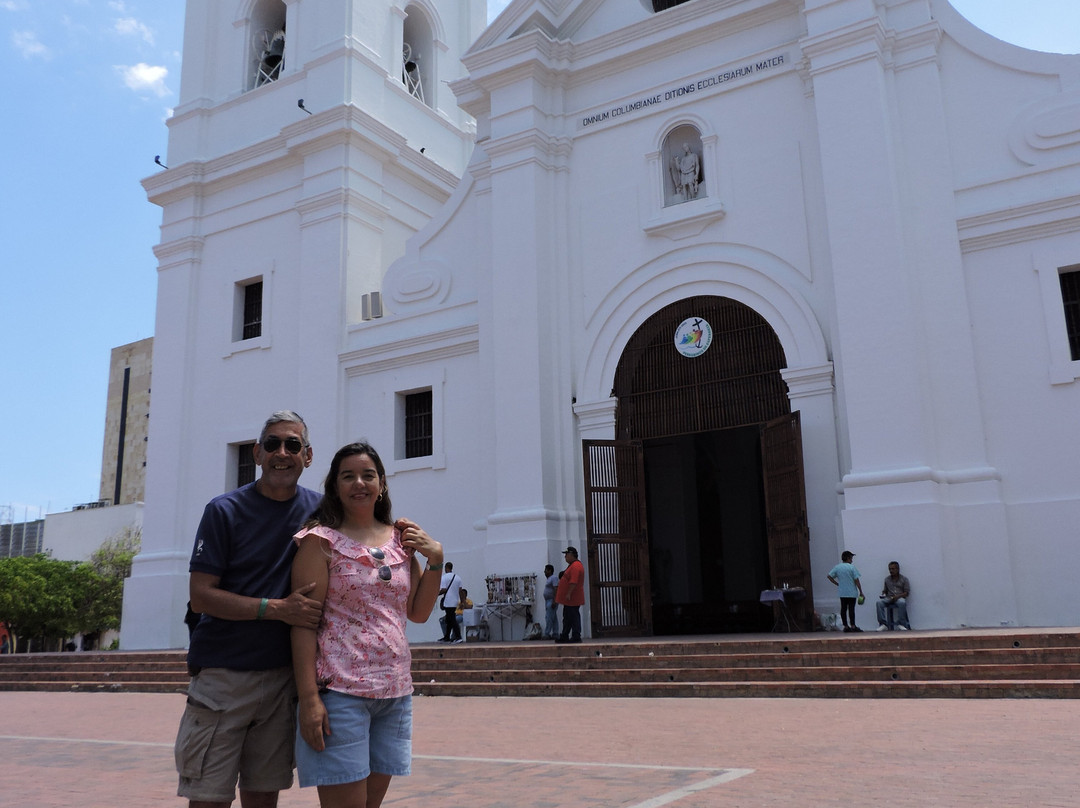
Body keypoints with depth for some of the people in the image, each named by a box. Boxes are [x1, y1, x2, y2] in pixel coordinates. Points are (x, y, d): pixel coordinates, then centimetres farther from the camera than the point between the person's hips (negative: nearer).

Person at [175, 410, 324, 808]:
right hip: (223, 674, -3)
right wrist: (277, 608, -20)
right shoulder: (225, 511, -4)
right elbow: (200, 597, -8)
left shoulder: (318, 510, 5)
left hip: (282, 675, 3)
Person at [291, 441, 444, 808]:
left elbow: (418, 612, 15)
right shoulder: (321, 540, -4)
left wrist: (435, 559, 1)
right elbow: (304, 623, -9)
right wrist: (308, 698, -16)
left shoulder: (401, 538, 11)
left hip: (394, 691, 5)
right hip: (341, 691, -5)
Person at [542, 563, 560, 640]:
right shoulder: (548, 579, 20)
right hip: (548, 600, 10)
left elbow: (556, 589, -20)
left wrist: (554, 601, -26)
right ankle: (555, 634, 7)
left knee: (549, 618, -13)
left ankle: (547, 634, -14)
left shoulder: (554, 578, -11)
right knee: (554, 618, 7)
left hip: (552, 601, -10)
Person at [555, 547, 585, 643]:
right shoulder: (572, 565, 17)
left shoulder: (575, 566, -19)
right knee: (567, 617, 15)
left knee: (574, 617, -5)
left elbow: (573, 582, -26)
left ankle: (576, 637, -1)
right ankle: (564, 636, 22)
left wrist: (569, 594, -27)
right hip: (568, 599, 11)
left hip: (573, 599, -11)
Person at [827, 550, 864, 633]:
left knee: (843, 609, 6)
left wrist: (837, 584, 8)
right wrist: (861, 592, -5)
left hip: (842, 593, 4)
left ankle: (846, 626, 10)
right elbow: (856, 580, -10)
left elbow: (829, 576, 1)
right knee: (851, 609, -4)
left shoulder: (837, 567, 4)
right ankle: (853, 626, -4)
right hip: (852, 593, -4)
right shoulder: (852, 567, -8)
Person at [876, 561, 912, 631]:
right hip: (889, 598, 3)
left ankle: (900, 623, -24)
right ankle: (883, 624, -27)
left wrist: (898, 596, -16)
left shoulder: (904, 579, 6)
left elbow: (907, 592, 0)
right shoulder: (887, 579, 15)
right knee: (879, 602, -30)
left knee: (902, 602, -40)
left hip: (900, 598, -3)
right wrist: (883, 594, -5)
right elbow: (884, 590, 20)